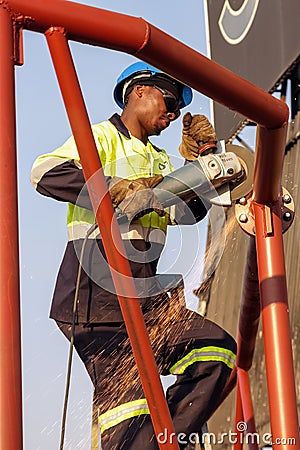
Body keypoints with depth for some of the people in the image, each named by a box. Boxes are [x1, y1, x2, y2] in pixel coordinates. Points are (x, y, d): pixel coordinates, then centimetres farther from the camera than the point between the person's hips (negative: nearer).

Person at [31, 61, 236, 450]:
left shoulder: (158, 159, 26)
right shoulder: (101, 138, 0)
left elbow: (188, 211, 14)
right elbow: (46, 173, -19)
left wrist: (196, 159, 4)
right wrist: (121, 191, -22)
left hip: (145, 297, 8)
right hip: (97, 299, -8)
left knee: (217, 349, -3)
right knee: (125, 399, -13)